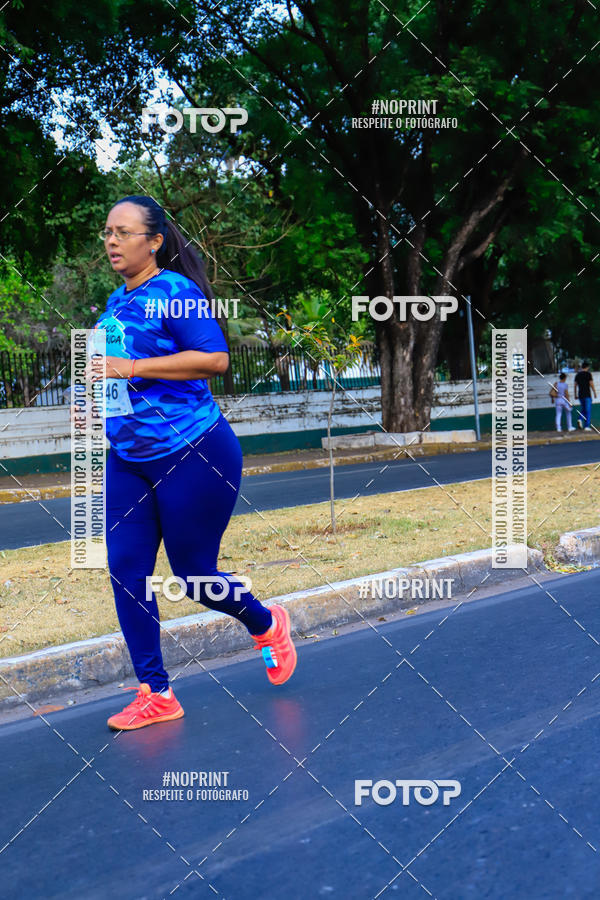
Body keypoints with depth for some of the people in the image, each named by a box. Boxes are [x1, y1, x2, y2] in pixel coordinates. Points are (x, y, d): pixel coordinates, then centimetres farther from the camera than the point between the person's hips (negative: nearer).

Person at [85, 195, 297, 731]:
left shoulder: (175, 291, -12)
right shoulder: (117, 301, 13)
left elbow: (215, 359, -22)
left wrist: (130, 368, -24)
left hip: (194, 453, -8)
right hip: (128, 460, 8)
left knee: (193, 574, 1)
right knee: (125, 570, 0)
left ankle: (268, 626, 32)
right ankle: (155, 693, 10)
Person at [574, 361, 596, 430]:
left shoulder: (577, 375, 8)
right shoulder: (588, 374, -7)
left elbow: (575, 385, 10)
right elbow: (591, 384, -9)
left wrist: (575, 395, 16)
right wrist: (594, 393, 2)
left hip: (580, 395, 5)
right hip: (587, 395, -5)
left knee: (582, 409, 18)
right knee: (588, 410, 0)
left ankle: (580, 419, -10)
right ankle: (587, 426, -3)